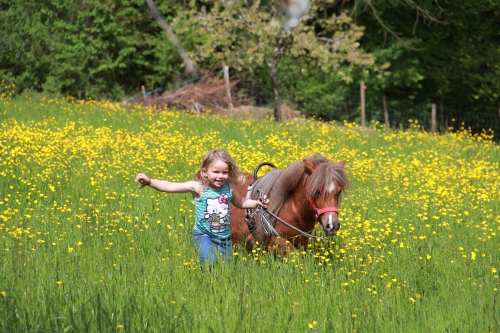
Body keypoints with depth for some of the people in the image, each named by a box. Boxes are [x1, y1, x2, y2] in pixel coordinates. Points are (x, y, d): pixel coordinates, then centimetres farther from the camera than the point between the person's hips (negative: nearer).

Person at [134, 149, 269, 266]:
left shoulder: (229, 187, -5)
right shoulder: (198, 187, -15)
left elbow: (240, 202, 16)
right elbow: (170, 187, -19)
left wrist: (256, 203, 0)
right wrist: (149, 181, -31)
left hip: (224, 238, 4)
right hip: (204, 235, -4)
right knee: (210, 262, -26)